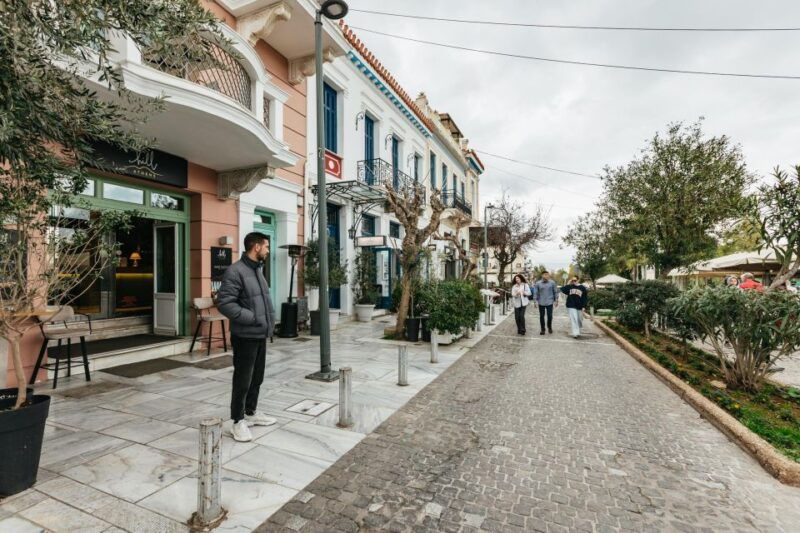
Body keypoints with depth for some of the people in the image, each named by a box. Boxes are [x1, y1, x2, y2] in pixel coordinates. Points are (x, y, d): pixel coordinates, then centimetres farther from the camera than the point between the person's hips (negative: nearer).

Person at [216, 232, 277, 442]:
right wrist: (252, 318, -21)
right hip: (245, 336, -9)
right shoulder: (235, 271, -17)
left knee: (257, 377, 18)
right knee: (242, 379, 4)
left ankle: (251, 413, 34)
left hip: (261, 335, 9)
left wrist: (270, 318, 7)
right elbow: (223, 302, -22)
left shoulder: (258, 269, 12)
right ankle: (238, 421, 19)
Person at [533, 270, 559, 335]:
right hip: (541, 303, 0)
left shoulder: (552, 283, -3)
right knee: (541, 316, 6)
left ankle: (549, 327, 28)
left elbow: (555, 292, 3)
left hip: (550, 302, 0)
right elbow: (535, 292, 0)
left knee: (550, 316, 3)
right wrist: (535, 301, -4)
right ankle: (542, 329, 20)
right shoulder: (538, 283, -4)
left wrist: (556, 300, 2)